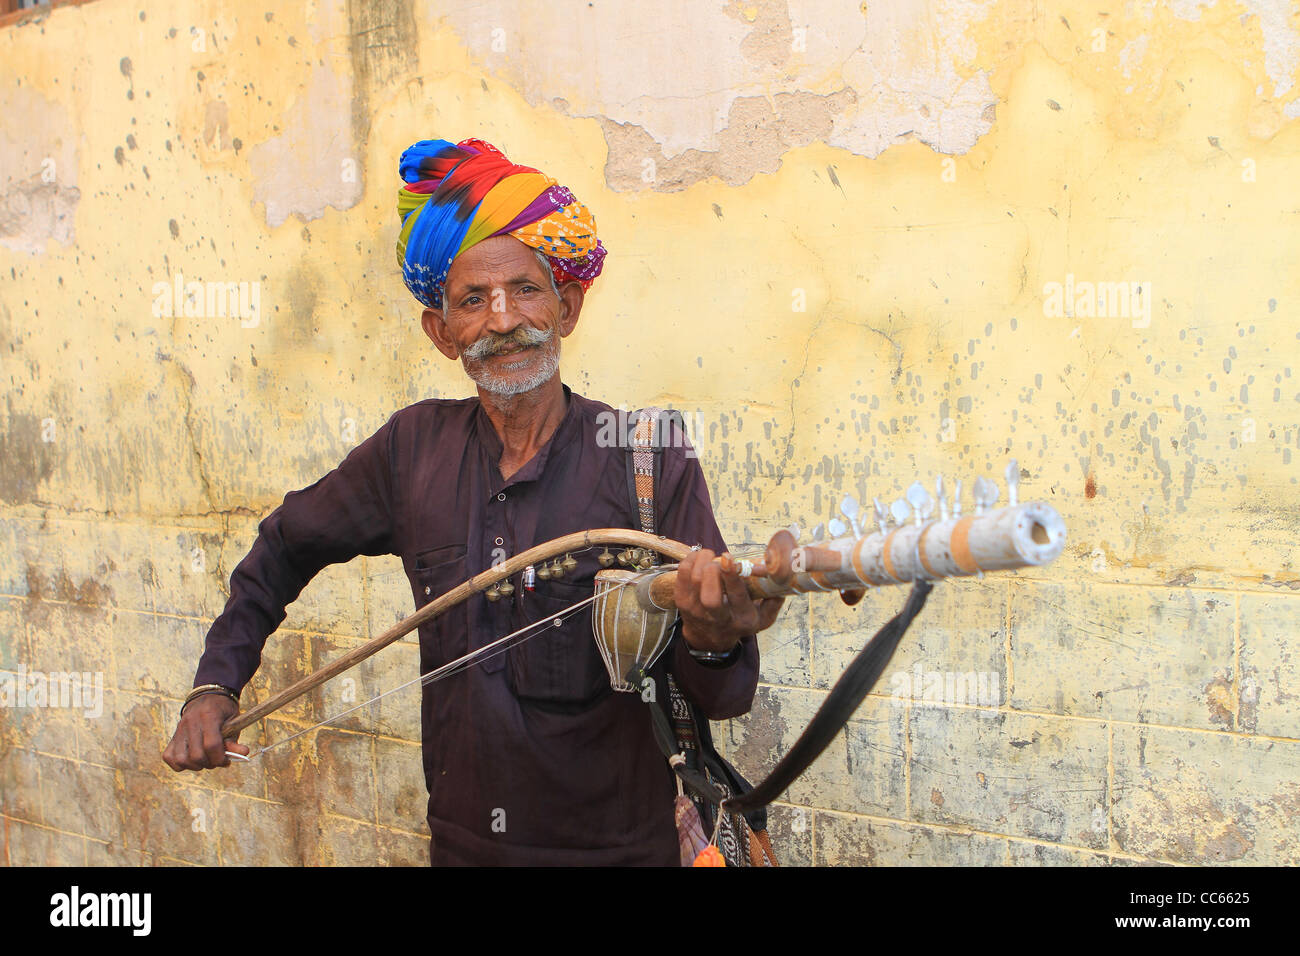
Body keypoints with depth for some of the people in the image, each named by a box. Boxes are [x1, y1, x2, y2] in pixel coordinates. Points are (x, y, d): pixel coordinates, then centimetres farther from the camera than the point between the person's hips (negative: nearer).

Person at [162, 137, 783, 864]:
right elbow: (286, 547, 14)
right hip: (462, 842, 4)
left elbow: (722, 699, -17)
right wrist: (216, 683, 5)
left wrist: (713, 640, -39)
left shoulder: (652, 463, -14)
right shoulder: (415, 449, -4)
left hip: (617, 847, -3)